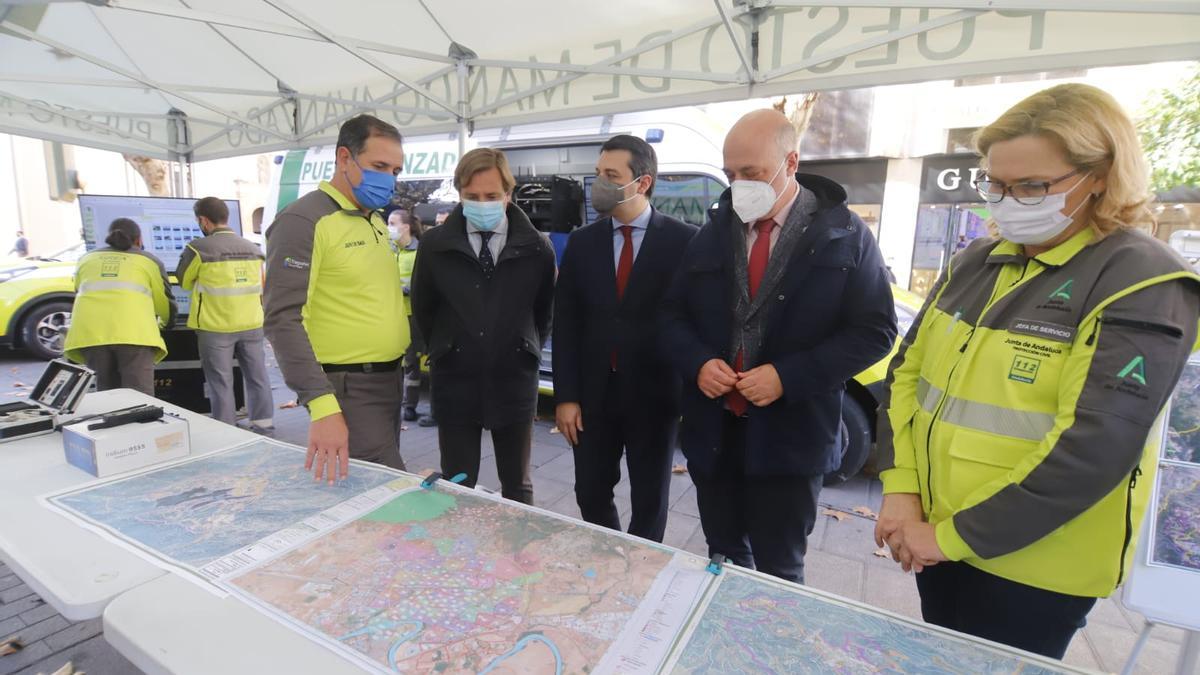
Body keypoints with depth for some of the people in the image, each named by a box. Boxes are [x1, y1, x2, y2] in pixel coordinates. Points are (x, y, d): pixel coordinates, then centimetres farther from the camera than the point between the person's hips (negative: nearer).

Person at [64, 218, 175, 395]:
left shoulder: (87, 259, 28)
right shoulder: (150, 261, 20)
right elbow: (165, 303, 23)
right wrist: (165, 322, 45)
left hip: (90, 332, 3)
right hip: (133, 332, -3)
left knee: (106, 392, 12)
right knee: (139, 397, -8)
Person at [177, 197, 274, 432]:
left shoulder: (198, 248, -10)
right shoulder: (253, 249, 5)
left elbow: (184, 281, 6)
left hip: (215, 327, -4)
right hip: (251, 324, 4)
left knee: (220, 382, 5)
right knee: (257, 376, 11)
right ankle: (264, 425, 18)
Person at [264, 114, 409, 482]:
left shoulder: (376, 220, 14)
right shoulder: (303, 221, -12)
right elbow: (283, 319, -20)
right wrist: (322, 407, -27)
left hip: (388, 379, 8)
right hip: (348, 388, -8)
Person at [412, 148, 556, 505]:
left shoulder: (537, 247, -6)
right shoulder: (434, 244, -5)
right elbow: (422, 308, 8)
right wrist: (445, 353, 11)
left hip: (514, 381, 0)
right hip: (454, 381, 1)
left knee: (518, 486, 16)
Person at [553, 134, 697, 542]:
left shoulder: (684, 240, -7)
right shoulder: (581, 242, 4)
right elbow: (565, 323, 3)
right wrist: (565, 396, -2)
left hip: (654, 394, -3)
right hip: (593, 392, 3)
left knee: (650, 500, 14)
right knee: (590, 494, 14)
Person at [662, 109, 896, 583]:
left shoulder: (844, 235, -4)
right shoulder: (714, 232, 5)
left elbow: (874, 331, -7)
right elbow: (674, 313, 9)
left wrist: (788, 377, -18)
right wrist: (698, 363, -12)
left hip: (790, 434, -3)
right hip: (712, 430, 4)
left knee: (778, 571, 12)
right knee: (723, 558, 20)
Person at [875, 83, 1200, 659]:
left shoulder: (1143, 284, -14)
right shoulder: (977, 262, 4)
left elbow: (1093, 448, -22)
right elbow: (907, 371, 1)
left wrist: (953, 535, -18)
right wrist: (899, 489, -9)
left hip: (1032, 567, -5)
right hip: (935, 537, 6)